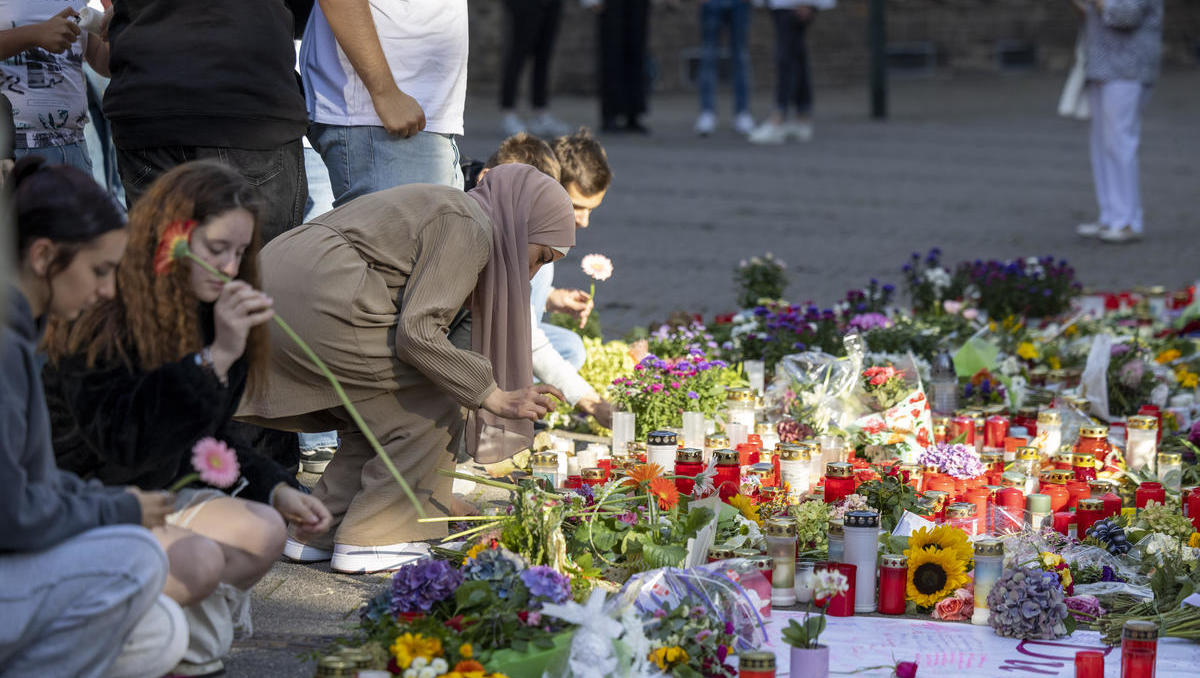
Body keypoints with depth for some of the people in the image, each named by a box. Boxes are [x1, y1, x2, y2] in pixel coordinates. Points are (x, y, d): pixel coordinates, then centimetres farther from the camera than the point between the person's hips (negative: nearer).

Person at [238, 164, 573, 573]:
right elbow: (417, 333, -13)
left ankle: (316, 533, 18)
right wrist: (495, 397, -6)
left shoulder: (437, 208, 28)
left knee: (386, 413, 20)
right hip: (319, 298, -10)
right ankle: (370, 540, 5)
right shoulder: (470, 230, -3)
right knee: (431, 412, 1)